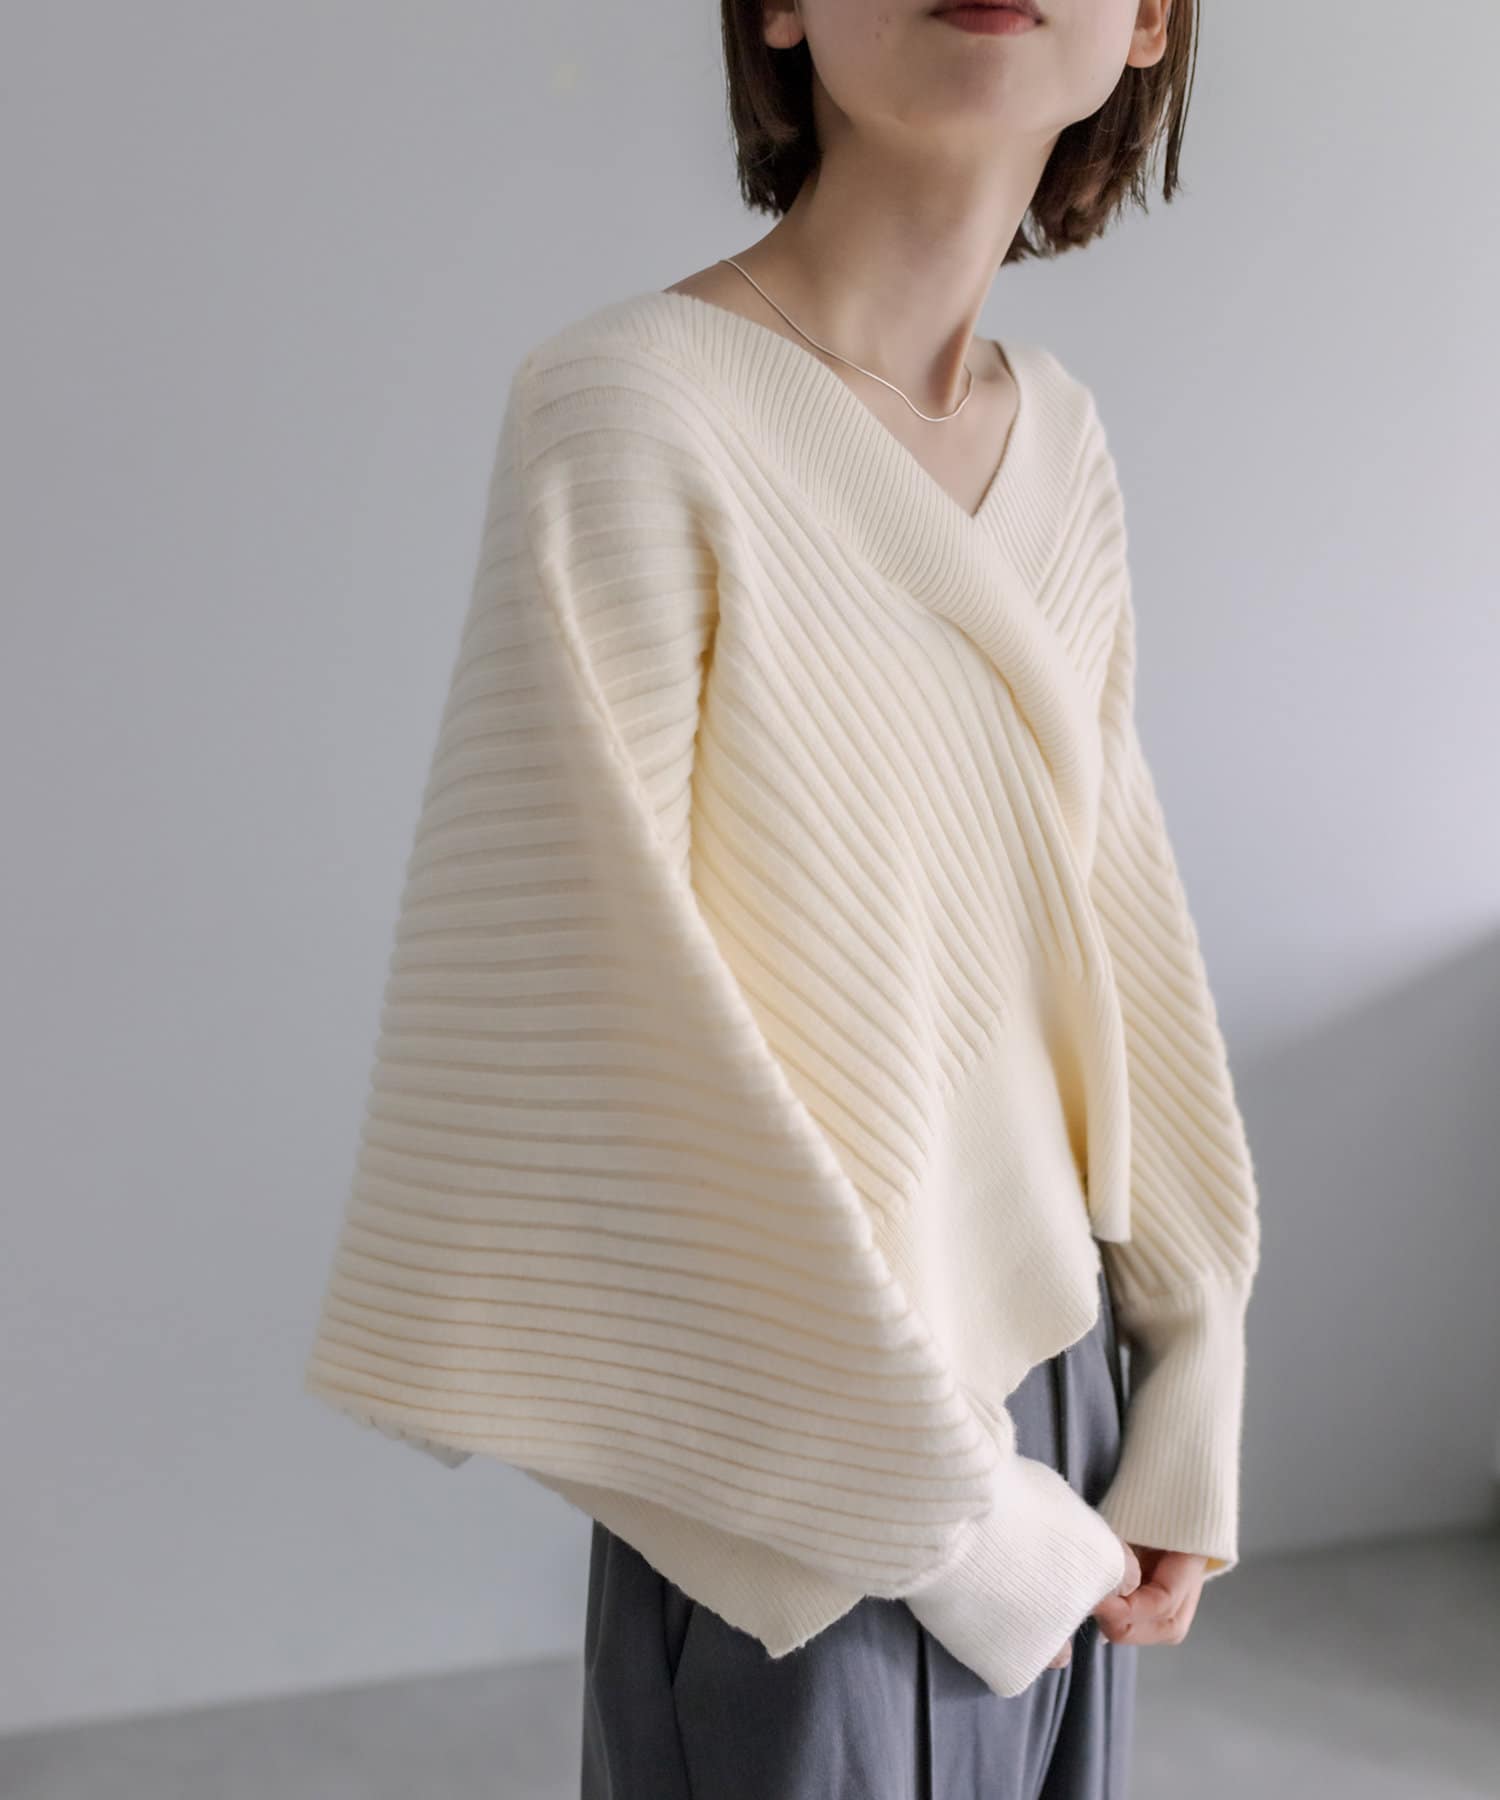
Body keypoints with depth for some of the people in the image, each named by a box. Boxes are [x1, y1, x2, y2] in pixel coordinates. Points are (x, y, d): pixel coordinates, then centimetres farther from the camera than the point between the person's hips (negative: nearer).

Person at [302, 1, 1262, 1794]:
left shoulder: (1064, 441, 3)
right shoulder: (632, 408, -18)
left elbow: (1111, 923, 7)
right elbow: (584, 1043, -20)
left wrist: (1195, 1400, 4)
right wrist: (956, 1514, -14)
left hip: (1064, 1394, 6)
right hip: (799, 1502, -6)